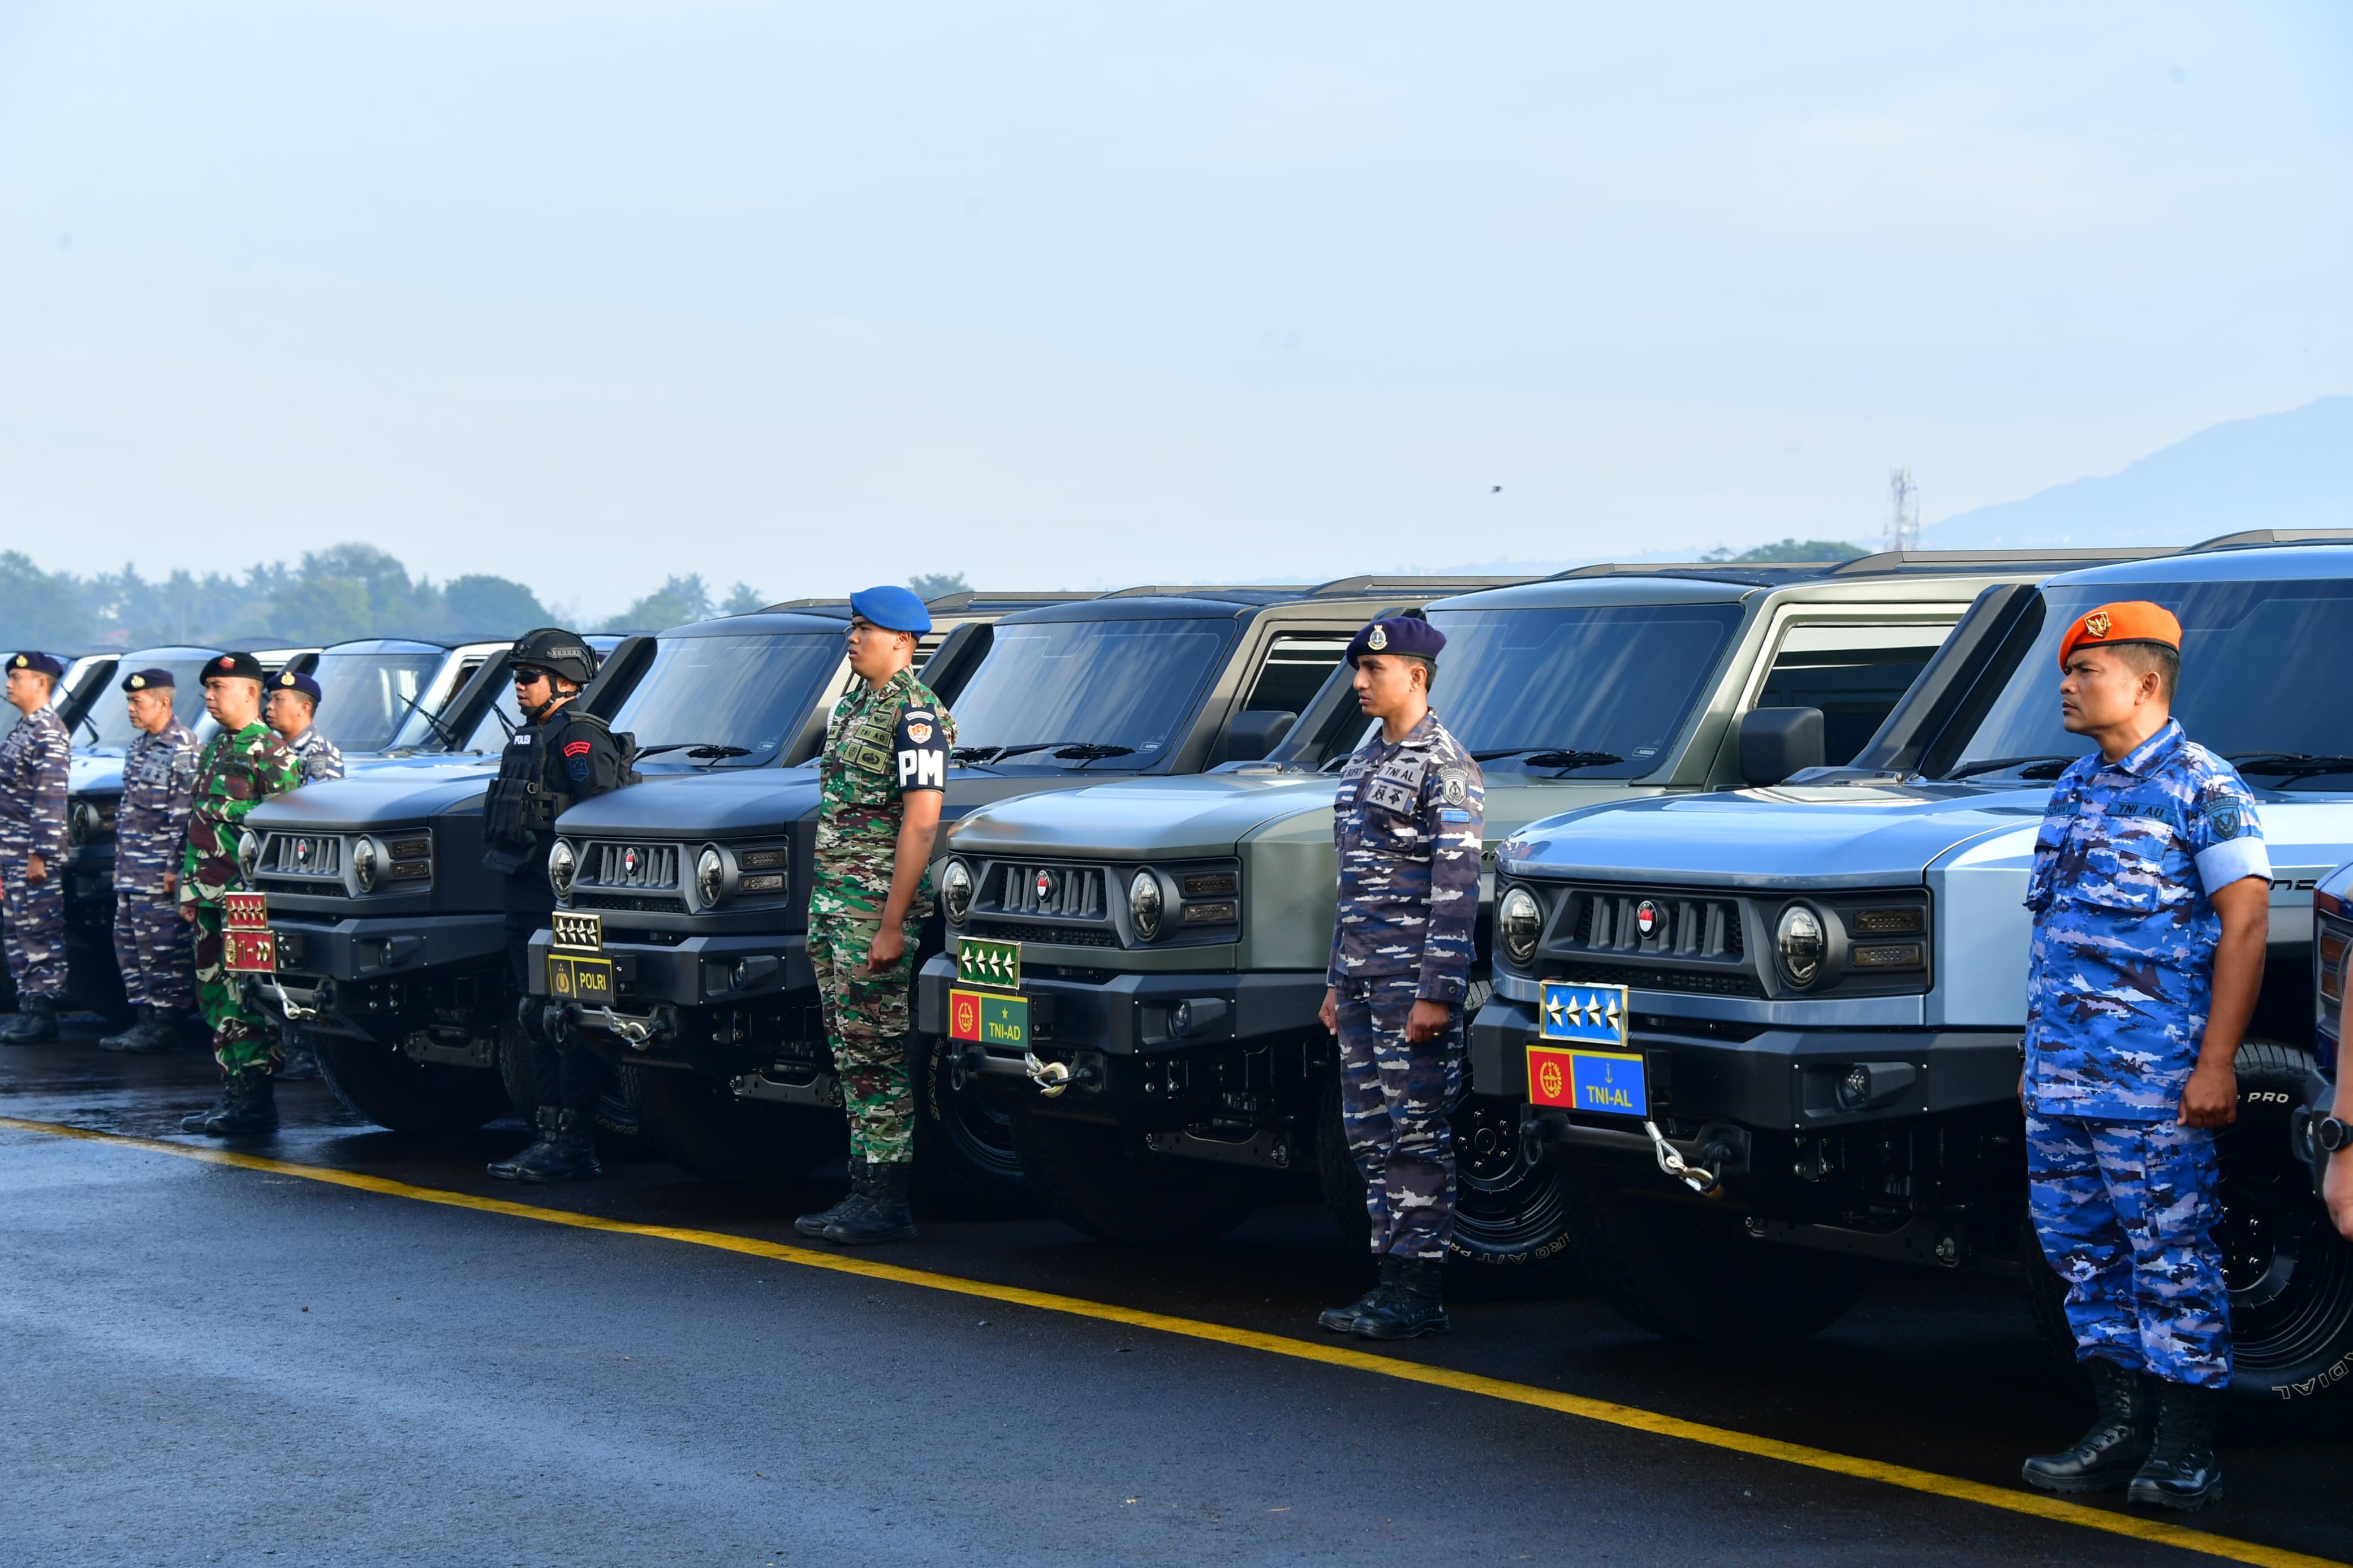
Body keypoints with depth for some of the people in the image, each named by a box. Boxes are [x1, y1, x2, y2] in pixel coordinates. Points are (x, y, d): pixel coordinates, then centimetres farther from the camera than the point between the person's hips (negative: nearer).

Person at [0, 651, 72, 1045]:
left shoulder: (48, 733, -14)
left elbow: (50, 799, -20)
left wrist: (39, 854, -22)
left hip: (38, 855, -10)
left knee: (41, 932, -5)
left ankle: (42, 1014, -3)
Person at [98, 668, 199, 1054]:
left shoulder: (182, 748, -11)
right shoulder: (139, 747, 18)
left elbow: (185, 812, -16)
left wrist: (175, 866, -19)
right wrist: (120, 863, 21)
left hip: (159, 867, -9)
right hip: (131, 868, 9)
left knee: (162, 945, -7)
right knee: (129, 943, 9)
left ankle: (166, 1025, -3)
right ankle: (146, 1018, 14)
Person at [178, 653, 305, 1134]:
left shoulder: (270, 751, -8)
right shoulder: (215, 747, 18)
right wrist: (189, 888, 18)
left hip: (246, 896, -9)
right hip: (209, 896, 9)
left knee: (244, 997, -10)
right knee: (214, 995, 10)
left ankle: (257, 1101, -8)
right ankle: (234, 1092, 16)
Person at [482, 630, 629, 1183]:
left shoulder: (580, 737, -11)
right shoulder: (529, 736, 20)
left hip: (564, 900, -10)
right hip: (524, 898, 10)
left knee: (568, 1023, -9)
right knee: (536, 1019, 11)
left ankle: (575, 1147, -8)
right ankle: (550, 1133, 17)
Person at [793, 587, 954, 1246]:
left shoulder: (914, 713, -12)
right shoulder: (852, 706, 16)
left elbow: (920, 822, -18)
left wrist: (892, 923, -21)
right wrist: (821, 908, 17)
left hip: (876, 903, -9)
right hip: (830, 898, 9)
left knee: (878, 1054, -7)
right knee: (851, 1054, 11)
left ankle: (887, 1204, -4)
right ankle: (864, 1188, 16)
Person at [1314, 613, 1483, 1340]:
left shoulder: (1445, 768, -10)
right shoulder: (1366, 760, 17)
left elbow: (1457, 888, -15)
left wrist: (1438, 992, -19)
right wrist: (1337, 979, 20)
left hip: (1413, 980, -9)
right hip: (1361, 977, 9)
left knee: (1417, 1133, -6)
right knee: (1369, 1132, 9)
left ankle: (1420, 1294, -4)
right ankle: (1392, 1278, 14)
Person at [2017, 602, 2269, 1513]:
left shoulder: (2202, 788, -6)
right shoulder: (2074, 789, 17)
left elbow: (2244, 925, -11)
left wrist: (2216, 1063, -17)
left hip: (2154, 1082, -8)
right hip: (2061, 1083, 8)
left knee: (2171, 1259, -5)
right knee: (2081, 1250, 9)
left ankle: (2184, 1451, 1)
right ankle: (2121, 1428, 18)